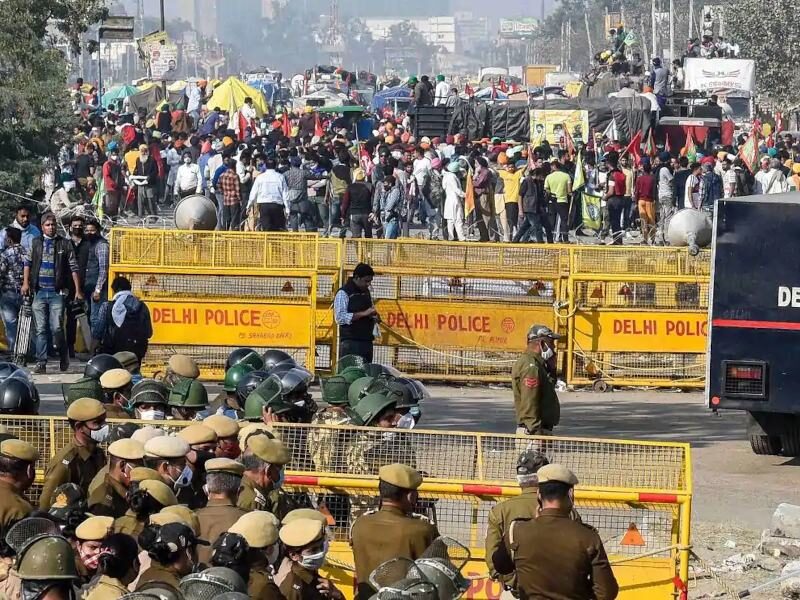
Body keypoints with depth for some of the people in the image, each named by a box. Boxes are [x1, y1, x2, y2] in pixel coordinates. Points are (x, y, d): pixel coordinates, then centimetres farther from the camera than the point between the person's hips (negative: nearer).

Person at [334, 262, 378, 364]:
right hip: (351, 343, -7)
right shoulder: (343, 293, -6)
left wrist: (374, 318, 5)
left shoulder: (366, 293, 18)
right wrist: (364, 313, -20)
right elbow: (340, 317, -16)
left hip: (367, 342, 7)